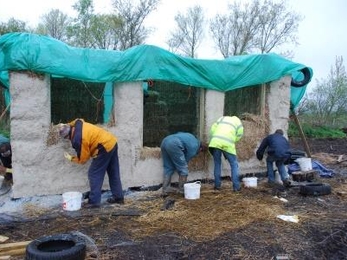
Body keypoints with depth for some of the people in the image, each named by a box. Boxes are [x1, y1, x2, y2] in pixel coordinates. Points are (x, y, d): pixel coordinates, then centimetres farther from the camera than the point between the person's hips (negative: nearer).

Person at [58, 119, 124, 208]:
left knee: (94, 174, 0)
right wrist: (67, 125, 30)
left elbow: (82, 159, -5)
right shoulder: (78, 123, 5)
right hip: (113, 141, 10)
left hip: (105, 148, -10)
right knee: (113, 172, 16)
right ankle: (118, 197, 25)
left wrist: (71, 158, 11)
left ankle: (94, 201, 3)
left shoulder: (77, 140, -17)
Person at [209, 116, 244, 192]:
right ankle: (236, 186, 12)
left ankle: (217, 185, 21)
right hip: (227, 144, -2)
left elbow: (212, 130, 15)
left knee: (217, 164, 17)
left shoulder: (222, 118, 28)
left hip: (215, 142, 2)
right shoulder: (238, 122, 24)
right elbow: (238, 136, 13)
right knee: (234, 165, 12)